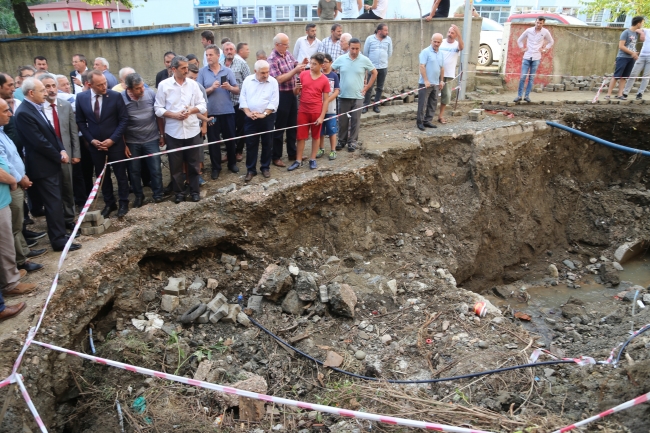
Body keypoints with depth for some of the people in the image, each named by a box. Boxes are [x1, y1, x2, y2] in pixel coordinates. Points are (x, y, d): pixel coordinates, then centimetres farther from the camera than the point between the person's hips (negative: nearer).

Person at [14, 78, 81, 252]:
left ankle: (61, 230, 31)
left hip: (51, 163, 9)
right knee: (54, 203, -5)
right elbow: (39, 142, -22)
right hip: (42, 167, -9)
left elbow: (52, 133, 14)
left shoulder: (37, 108, 10)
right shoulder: (23, 113, -19)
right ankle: (59, 240, 2)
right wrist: (59, 157, -11)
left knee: (56, 201, 18)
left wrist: (62, 150, -2)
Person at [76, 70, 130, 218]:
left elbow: (124, 119, -8)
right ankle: (109, 203, 26)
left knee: (120, 174, 7)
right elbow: (80, 122, 4)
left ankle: (123, 202, 22)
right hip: (95, 144, 2)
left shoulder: (115, 96, -10)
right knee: (102, 176, 12)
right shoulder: (81, 97, -3)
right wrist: (91, 140, -7)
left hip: (115, 143, -2)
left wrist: (113, 139, -14)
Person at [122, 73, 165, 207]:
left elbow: (158, 115, 2)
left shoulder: (151, 94, -9)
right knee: (134, 171, 12)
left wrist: (162, 135, 6)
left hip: (151, 140, 0)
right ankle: (138, 196, 30)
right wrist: (123, 144, -3)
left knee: (156, 169, 5)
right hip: (132, 142, 0)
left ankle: (158, 194, 24)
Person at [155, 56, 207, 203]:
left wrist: (191, 110, -14)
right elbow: (158, 109, -2)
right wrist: (174, 115, -15)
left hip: (192, 130, 1)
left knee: (194, 163, 9)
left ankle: (194, 191, 24)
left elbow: (202, 105, 4)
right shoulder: (164, 85, -3)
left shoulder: (193, 84, 2)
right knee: (175, 164, 8)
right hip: (173, 132, -1)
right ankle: (179, 192, 23)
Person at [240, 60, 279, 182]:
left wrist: (264, 114, -16)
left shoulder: (273, 82, -3)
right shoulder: (247, 80, 2)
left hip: (267, 118, -1)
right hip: (250, 118, 1)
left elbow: (274, 101, -8)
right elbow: (242, 98, 1)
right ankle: (250, 169, 13)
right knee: (250, 144, 4)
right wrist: (248, 112, -11)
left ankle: (265, 167, 23)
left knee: (267, 144, 8)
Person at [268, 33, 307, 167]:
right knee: (280, 127, 1)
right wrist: (295, 70, -23)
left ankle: (292, 154, 28)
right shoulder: (272, 59, -17)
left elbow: (295, 66, 15)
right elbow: (279, 79, -23)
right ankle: (276, 157, 11)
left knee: (292, 125, 15)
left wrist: (301, 64, -7)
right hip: (281, 95, -8)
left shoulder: (288, 54, 7)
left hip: (292, 93, 8)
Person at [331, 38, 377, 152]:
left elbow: (374, 73, 7)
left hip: (357, 96, -1)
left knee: (355, 121, 5)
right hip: (343, 96, 1)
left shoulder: (365, 60, -4)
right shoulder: (341, 59, -2)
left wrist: (367, 87, 2)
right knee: (342, 120, 8)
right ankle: (342, 140, 22)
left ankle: (352, 141, 16)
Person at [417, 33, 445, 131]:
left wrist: (441, 80, 15)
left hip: (435, 83, 7)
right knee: (422, 103, -3)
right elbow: (422, 66, -15)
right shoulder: (425, 52, -8)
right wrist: (426, 80, -19)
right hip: (425, 83, -7)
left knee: (432, 103, 10)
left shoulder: (441, 53, 13)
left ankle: (427, 121, 18)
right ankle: (419, 122, 4)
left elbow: (442, 68, 20)